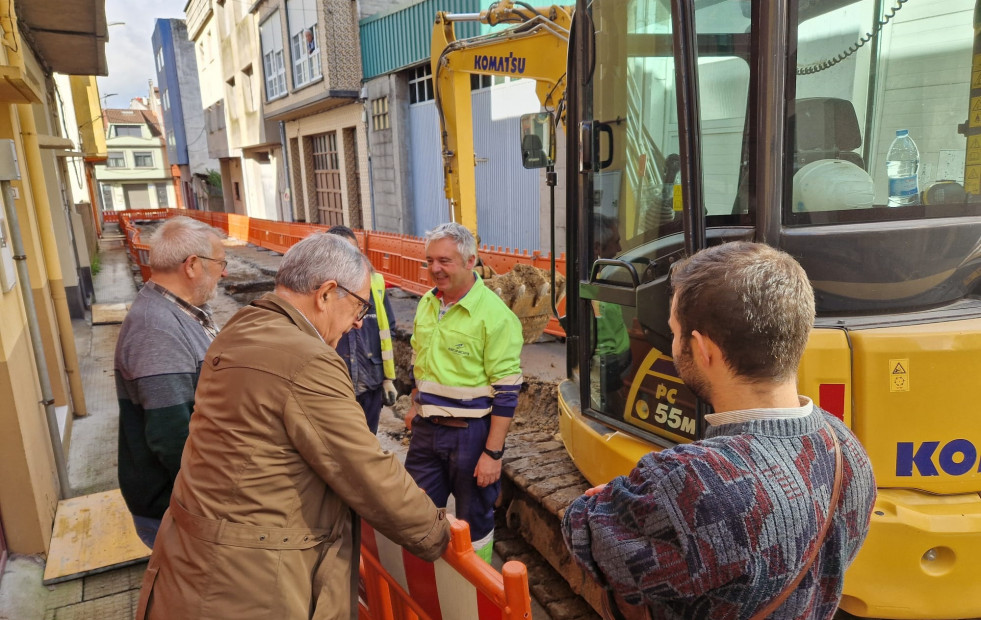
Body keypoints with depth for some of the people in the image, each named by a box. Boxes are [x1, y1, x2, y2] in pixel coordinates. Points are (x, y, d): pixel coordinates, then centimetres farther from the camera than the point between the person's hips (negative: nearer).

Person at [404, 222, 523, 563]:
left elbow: (506, 392, -18)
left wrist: (493, 453, -18)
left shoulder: (494, 315, -18)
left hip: (471, 433, -6)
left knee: (474, 520, 12)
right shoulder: (426, 303, 4)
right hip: (425, 428, 6)